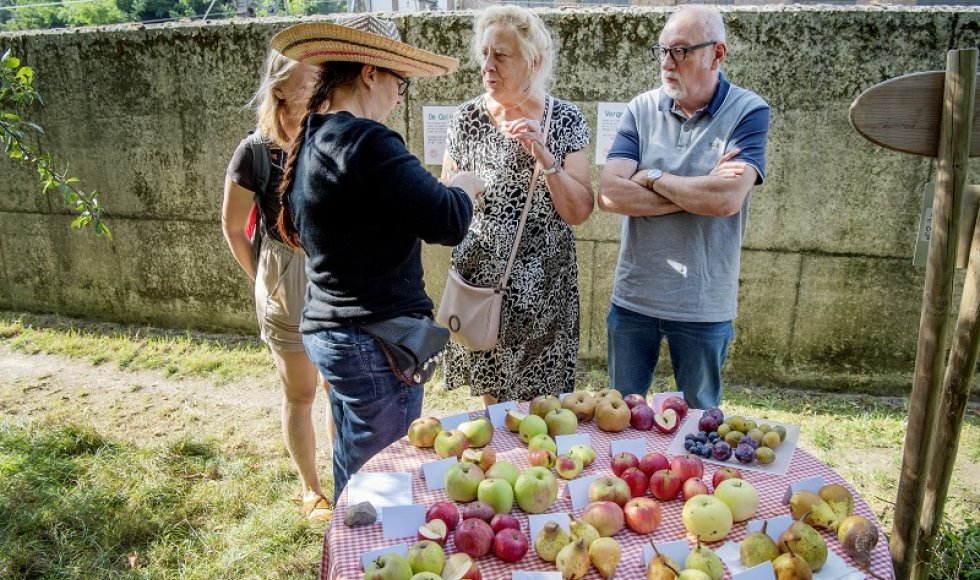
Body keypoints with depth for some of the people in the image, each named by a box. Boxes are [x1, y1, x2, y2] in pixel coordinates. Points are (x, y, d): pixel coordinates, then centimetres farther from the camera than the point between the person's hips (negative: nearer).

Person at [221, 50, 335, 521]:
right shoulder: (256, 150, -12)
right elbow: (233, 228, -1)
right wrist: (267, 282, 2)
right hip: (288, 284, -3)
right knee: (300, 394, 13)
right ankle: (311, 489, 33)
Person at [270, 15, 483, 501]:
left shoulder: (311, 142, 11)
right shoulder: (365, 142, -19)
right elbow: (447, 223, -23)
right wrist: (464, 187, -2)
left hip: (326, 330, 10)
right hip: (375, 340, -10)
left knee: (351, 470, 24)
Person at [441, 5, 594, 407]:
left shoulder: (565, 119, -5)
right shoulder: (467, 118, -1)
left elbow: (579, 212, -10)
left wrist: (543, 155, -21)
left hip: (541, 286, -1)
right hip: (479, 279, 2)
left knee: (537, 404, 10)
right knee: (489, 397, 14)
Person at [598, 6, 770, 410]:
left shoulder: (748, 112, -7)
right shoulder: (642, 110, 0)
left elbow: (727, 199, -23)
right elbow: (609, 194, -14)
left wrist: (653, 176, -12)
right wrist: (700, 191, -17)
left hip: (702, 305, -2)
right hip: (632, 297, 2)